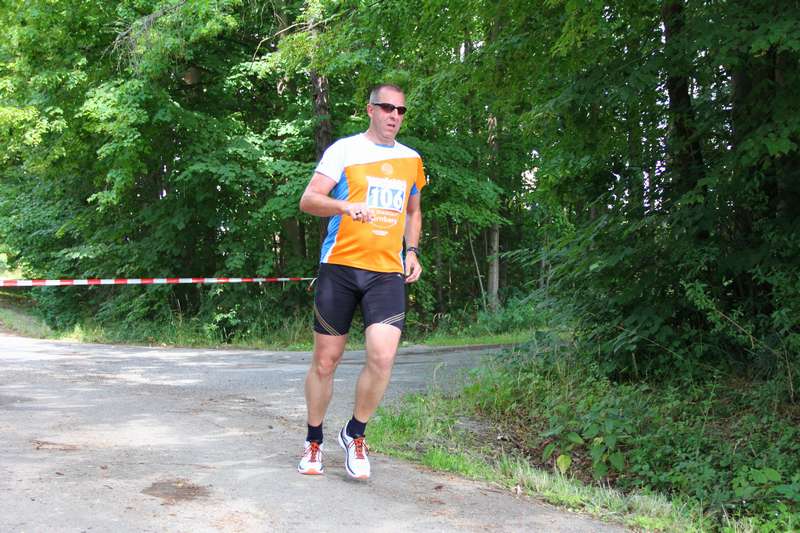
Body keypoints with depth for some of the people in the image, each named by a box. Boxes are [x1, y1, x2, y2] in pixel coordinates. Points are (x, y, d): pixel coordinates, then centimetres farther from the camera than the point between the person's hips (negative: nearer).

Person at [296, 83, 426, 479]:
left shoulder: (411, 160, 16)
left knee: (382, 357, -14)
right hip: (340, 266, -2)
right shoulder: (344, 150, 2)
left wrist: (412, 250, 13)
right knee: (325, 359, 4)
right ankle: (314, 441, 22)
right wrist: (346, 206, -25)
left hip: (387, 272, 3)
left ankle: (355, 435, 9)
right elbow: (308, 199, -7)